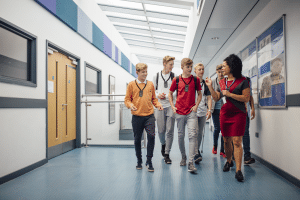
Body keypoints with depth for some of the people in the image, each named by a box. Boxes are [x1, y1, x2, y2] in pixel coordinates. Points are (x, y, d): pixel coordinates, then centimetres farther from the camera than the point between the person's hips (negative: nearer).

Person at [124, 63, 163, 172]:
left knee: (151, 136, -13)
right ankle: (139, 161, 28)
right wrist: (130, 105, -16)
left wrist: (158, 104, -4)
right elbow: (127, 99, 3)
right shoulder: (131, 84, 3)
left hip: (149, 115, 1)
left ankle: (149, 161, 3)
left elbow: (154, 98, 15)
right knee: (137, 139, 8)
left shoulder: (150, 84, 8)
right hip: (137, 116, 0)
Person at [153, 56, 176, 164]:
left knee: (170, 131, -3)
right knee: (161, 130, 5)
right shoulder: (156, 76, 9)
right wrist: (157, 95, -5)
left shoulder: (174, 76, 6)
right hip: (160, 106, 1)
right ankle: (163, 144, 37)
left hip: (171, 106, -1)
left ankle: (167, 154, 6)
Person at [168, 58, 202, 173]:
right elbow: (170, 93, 13)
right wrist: (172, 106, 3)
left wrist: (196, 105, 0)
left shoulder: (195, 80, 4)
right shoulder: (176, 80, 3)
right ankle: (183, 157, 31)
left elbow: (199, 94, 14)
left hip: (191, 112, -1)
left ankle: (191, 162, -10)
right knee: (181, 135, 10)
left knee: (192, 135, -12)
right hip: (179, 112, 1)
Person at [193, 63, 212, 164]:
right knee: (195, 132, -13)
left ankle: (197, 151, 23)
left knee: (200, 133, 9)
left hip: (203, 111, 4)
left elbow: (209, 98, 10)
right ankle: (196, 154, -15)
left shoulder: (206, 84, 12)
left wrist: (209, 110, -3)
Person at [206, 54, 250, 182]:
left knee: (237, 141, -11)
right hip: (225, 114, 5)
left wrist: (230, 94, -15)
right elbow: (216, 98, 13)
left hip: (238, 114, -5)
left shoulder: (242, 81, -3)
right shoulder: (222, 82, 13)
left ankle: (238, 170, -8)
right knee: (226, 140, 11)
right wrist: (210, 86, 3)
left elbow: (246, 98, -10)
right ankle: (229, 161, 32)